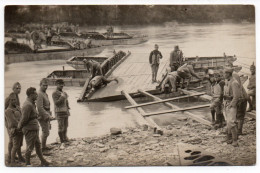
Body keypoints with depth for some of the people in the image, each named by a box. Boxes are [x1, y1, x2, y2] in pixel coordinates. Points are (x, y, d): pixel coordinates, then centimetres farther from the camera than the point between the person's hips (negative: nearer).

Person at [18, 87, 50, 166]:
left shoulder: (32, 104, 11)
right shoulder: (28, 105, -22)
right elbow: (24, 118, -21)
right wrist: (19, 127, -8)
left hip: (35, 129, 10)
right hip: (30, 129, -10)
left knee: (38, 145, 17)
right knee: (30, 147, 2)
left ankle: (43, 161, 28)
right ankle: (27, 164, 15)